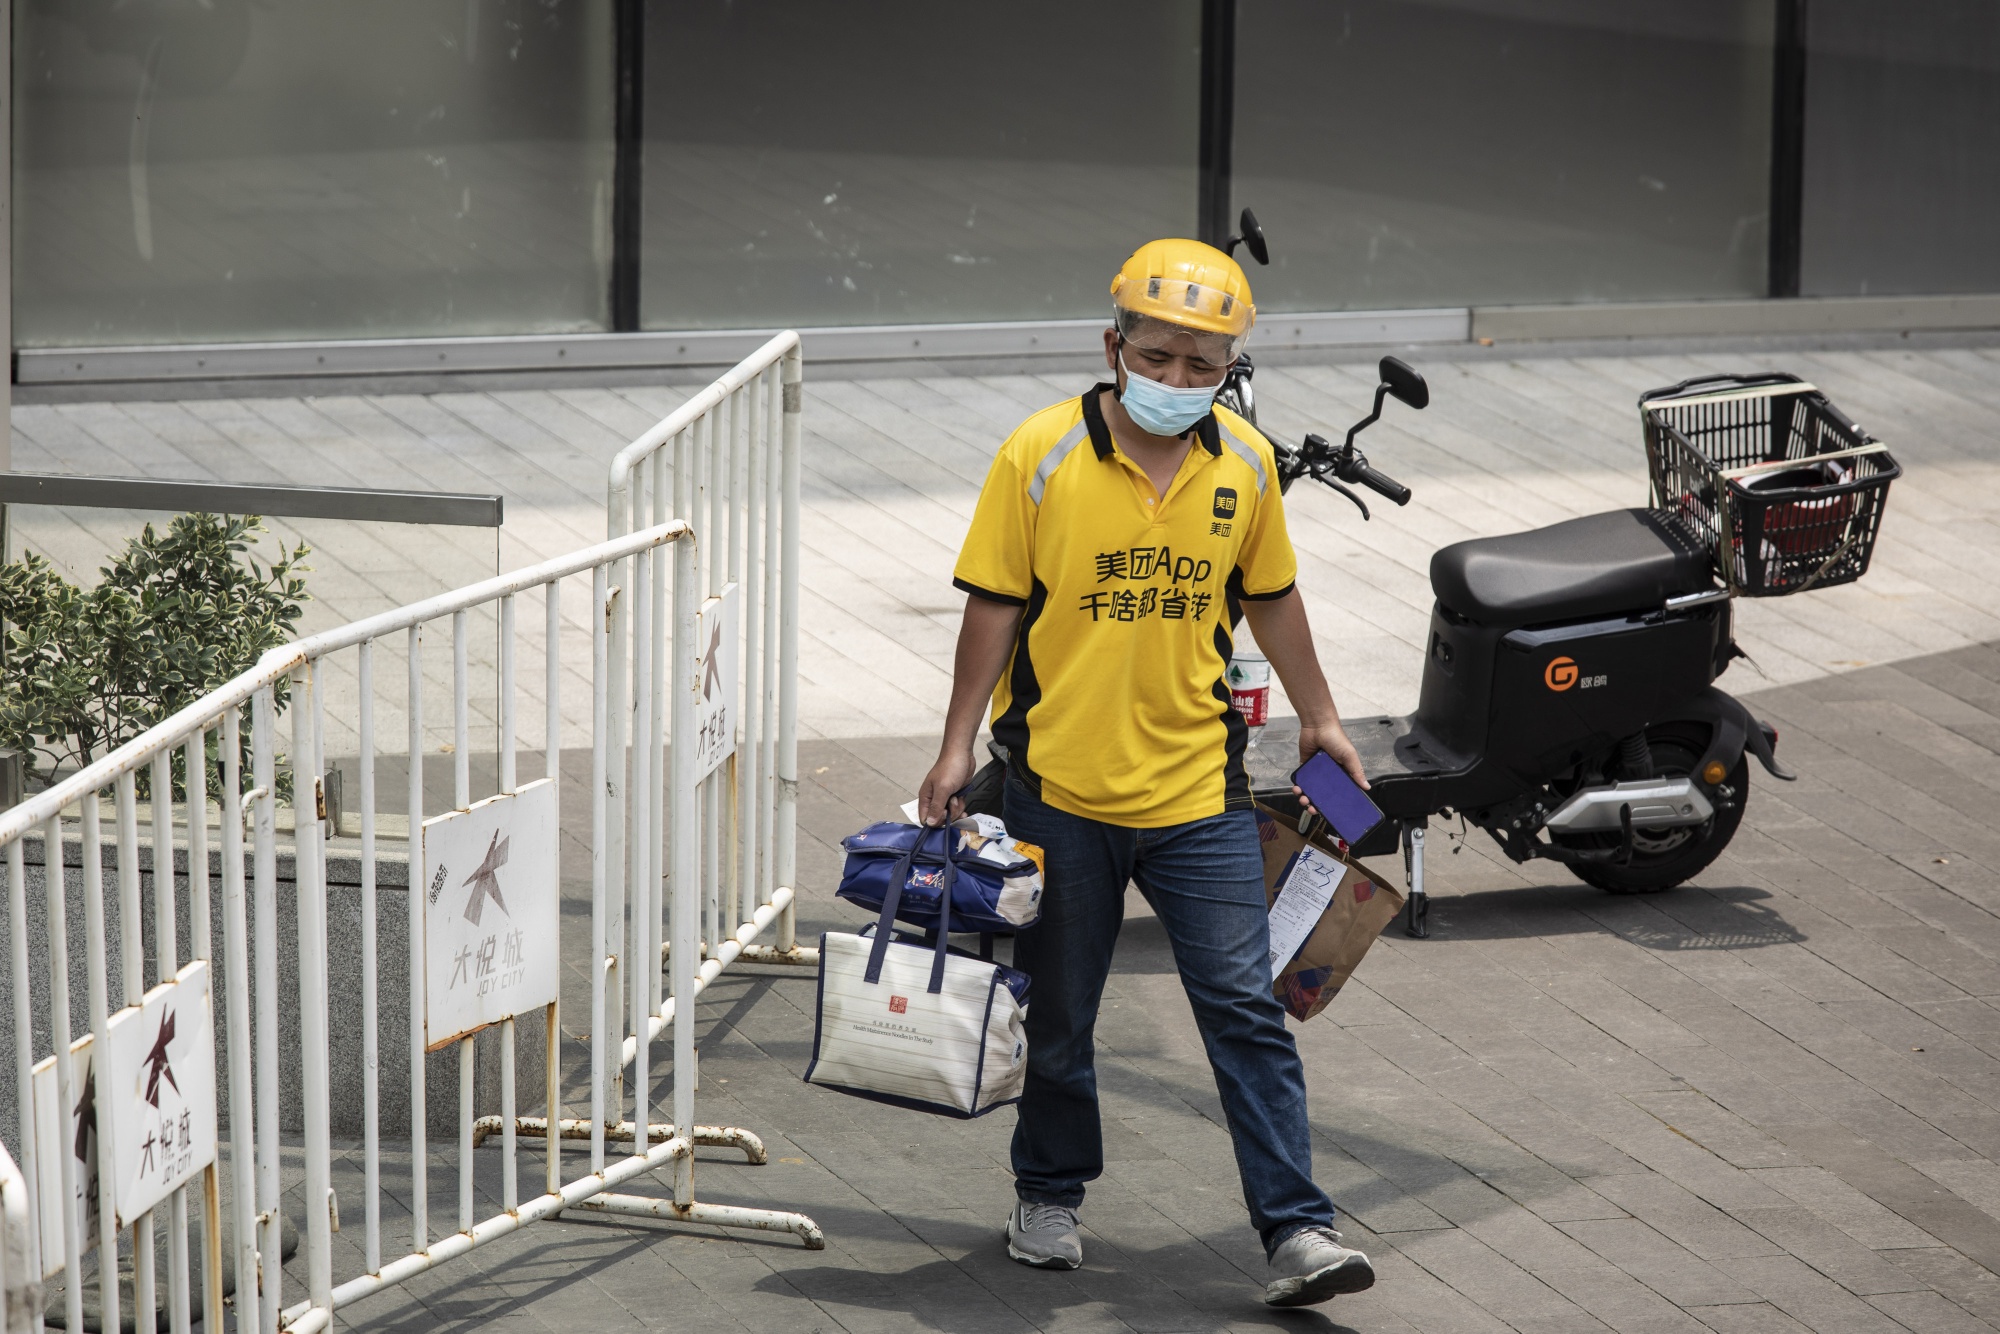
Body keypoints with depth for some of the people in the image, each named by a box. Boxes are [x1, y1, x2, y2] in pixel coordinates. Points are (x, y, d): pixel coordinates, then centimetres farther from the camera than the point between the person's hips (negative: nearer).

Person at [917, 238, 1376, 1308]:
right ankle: (1050, 1195, 32)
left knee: (1245, 1010, -4)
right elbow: (996, 606, -5)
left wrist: (1318, 718, 19)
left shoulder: (1244, 462, 1)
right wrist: (958, 746, -8)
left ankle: (1296, 1230, -5)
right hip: (1059, 786, -1)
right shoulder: (1040, 455, -8)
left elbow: (1269, 598, 15)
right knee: (1058, 1012, 12)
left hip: (1197, 788, 1)